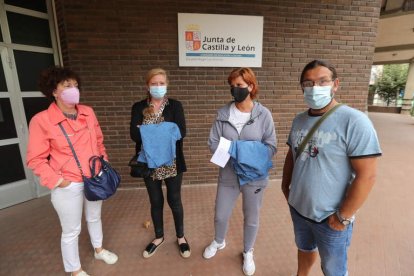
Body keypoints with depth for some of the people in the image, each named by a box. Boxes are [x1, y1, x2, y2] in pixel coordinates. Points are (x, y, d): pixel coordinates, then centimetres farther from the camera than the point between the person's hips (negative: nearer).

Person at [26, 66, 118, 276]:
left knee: (94, 218, 26)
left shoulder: (88, 112, -1)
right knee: (71, 231, 13)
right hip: (68, 186, -4)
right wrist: (56, 180, -17)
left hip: (95, 179, 5)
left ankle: (99, 250, 52)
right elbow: (35, 159, -11)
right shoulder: (41, 120, -15)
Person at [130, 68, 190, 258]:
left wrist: (148, 131, -23)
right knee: (156, 202, 18)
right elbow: (135, 134, -12)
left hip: (171, 162, -1)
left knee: (174, 201, 13)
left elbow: (181, 132, -15)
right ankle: (158, 237, 41)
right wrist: (165, 132, -24)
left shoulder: (175, 105, -1)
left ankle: (180, 237, 36)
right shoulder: (138, 107, 2)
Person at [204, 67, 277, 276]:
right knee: (220, 216, 19)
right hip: (228, 175, 2)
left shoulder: (264, 114, -9)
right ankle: (219, 242, 53)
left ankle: (248, 252, 48)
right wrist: (232, 151, -21)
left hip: (254, 176, -1)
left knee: (251, 219, 19)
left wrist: (249, 156, -22)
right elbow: (213, 143, -5)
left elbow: (271, 147, -8)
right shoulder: (223, 113, -5)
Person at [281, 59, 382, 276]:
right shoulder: (299, 120, 0)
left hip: (330, 217, -5)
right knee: (304, 248, 29)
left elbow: (366, 176, -20)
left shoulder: (354, 121, -19)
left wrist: (342, 216, -16)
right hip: (297, 207, 5)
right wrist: (285, 186, 7)